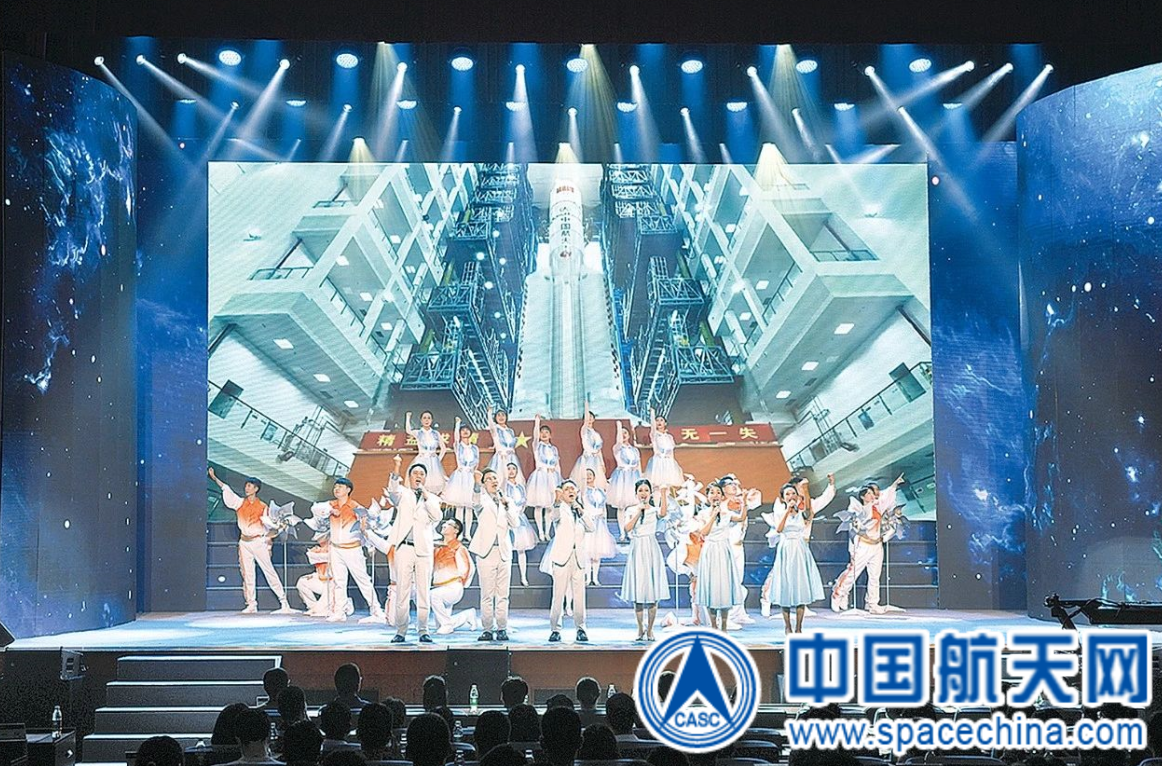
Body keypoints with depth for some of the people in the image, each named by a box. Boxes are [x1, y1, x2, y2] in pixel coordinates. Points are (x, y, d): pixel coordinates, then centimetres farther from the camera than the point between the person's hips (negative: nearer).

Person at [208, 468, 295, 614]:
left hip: (258, 542, -4)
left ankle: (284, 603, -6)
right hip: (244, 542, 4)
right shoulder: (240, 503, 8)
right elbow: (226, 490, 0)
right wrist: (214, 478, -9)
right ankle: (251, 605, 8)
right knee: (247, 575, 4)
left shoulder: (263, 507, -1)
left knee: (270, 572, -6)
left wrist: (268, 546, -2)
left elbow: (269, 528, 2)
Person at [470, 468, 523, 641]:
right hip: (486, 551, -3)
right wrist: (477, 484, -37)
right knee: (487, 594, -3)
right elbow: (477, 502, -19)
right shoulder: (483, 500, 6)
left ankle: (502, 629, 4)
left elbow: (515, 525, 5)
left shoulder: (507, 502, 16)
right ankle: (488, 630, 0)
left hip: (504, 552, 3)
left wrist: (507, 506, -7)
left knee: (503, 594, 1)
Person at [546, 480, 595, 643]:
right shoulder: (561, 509, 3)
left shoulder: (580, 511, 18)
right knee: (558, 595, -6)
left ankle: (580, 629, 9)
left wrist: (582, 512, -6)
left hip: (578, 558, 4)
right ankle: (555, 629, 1)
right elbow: (554, 518, -20)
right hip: (562, 556, -4)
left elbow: (591, 528, 4)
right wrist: (558, 501, -37)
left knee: (579, 595, 1)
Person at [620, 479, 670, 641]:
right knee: (637, 590, 3)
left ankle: (650, 629, 5)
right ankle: (640, 628, 11)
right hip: (636, 550, 2)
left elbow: (663, 514, -21)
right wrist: (639, 511, -8)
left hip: (651, 550, -2)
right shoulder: (632, 510, 9)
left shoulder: (654, 509, 3)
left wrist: (664, 494, -30)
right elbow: (627, 528, -7)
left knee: (652, 590, -2)